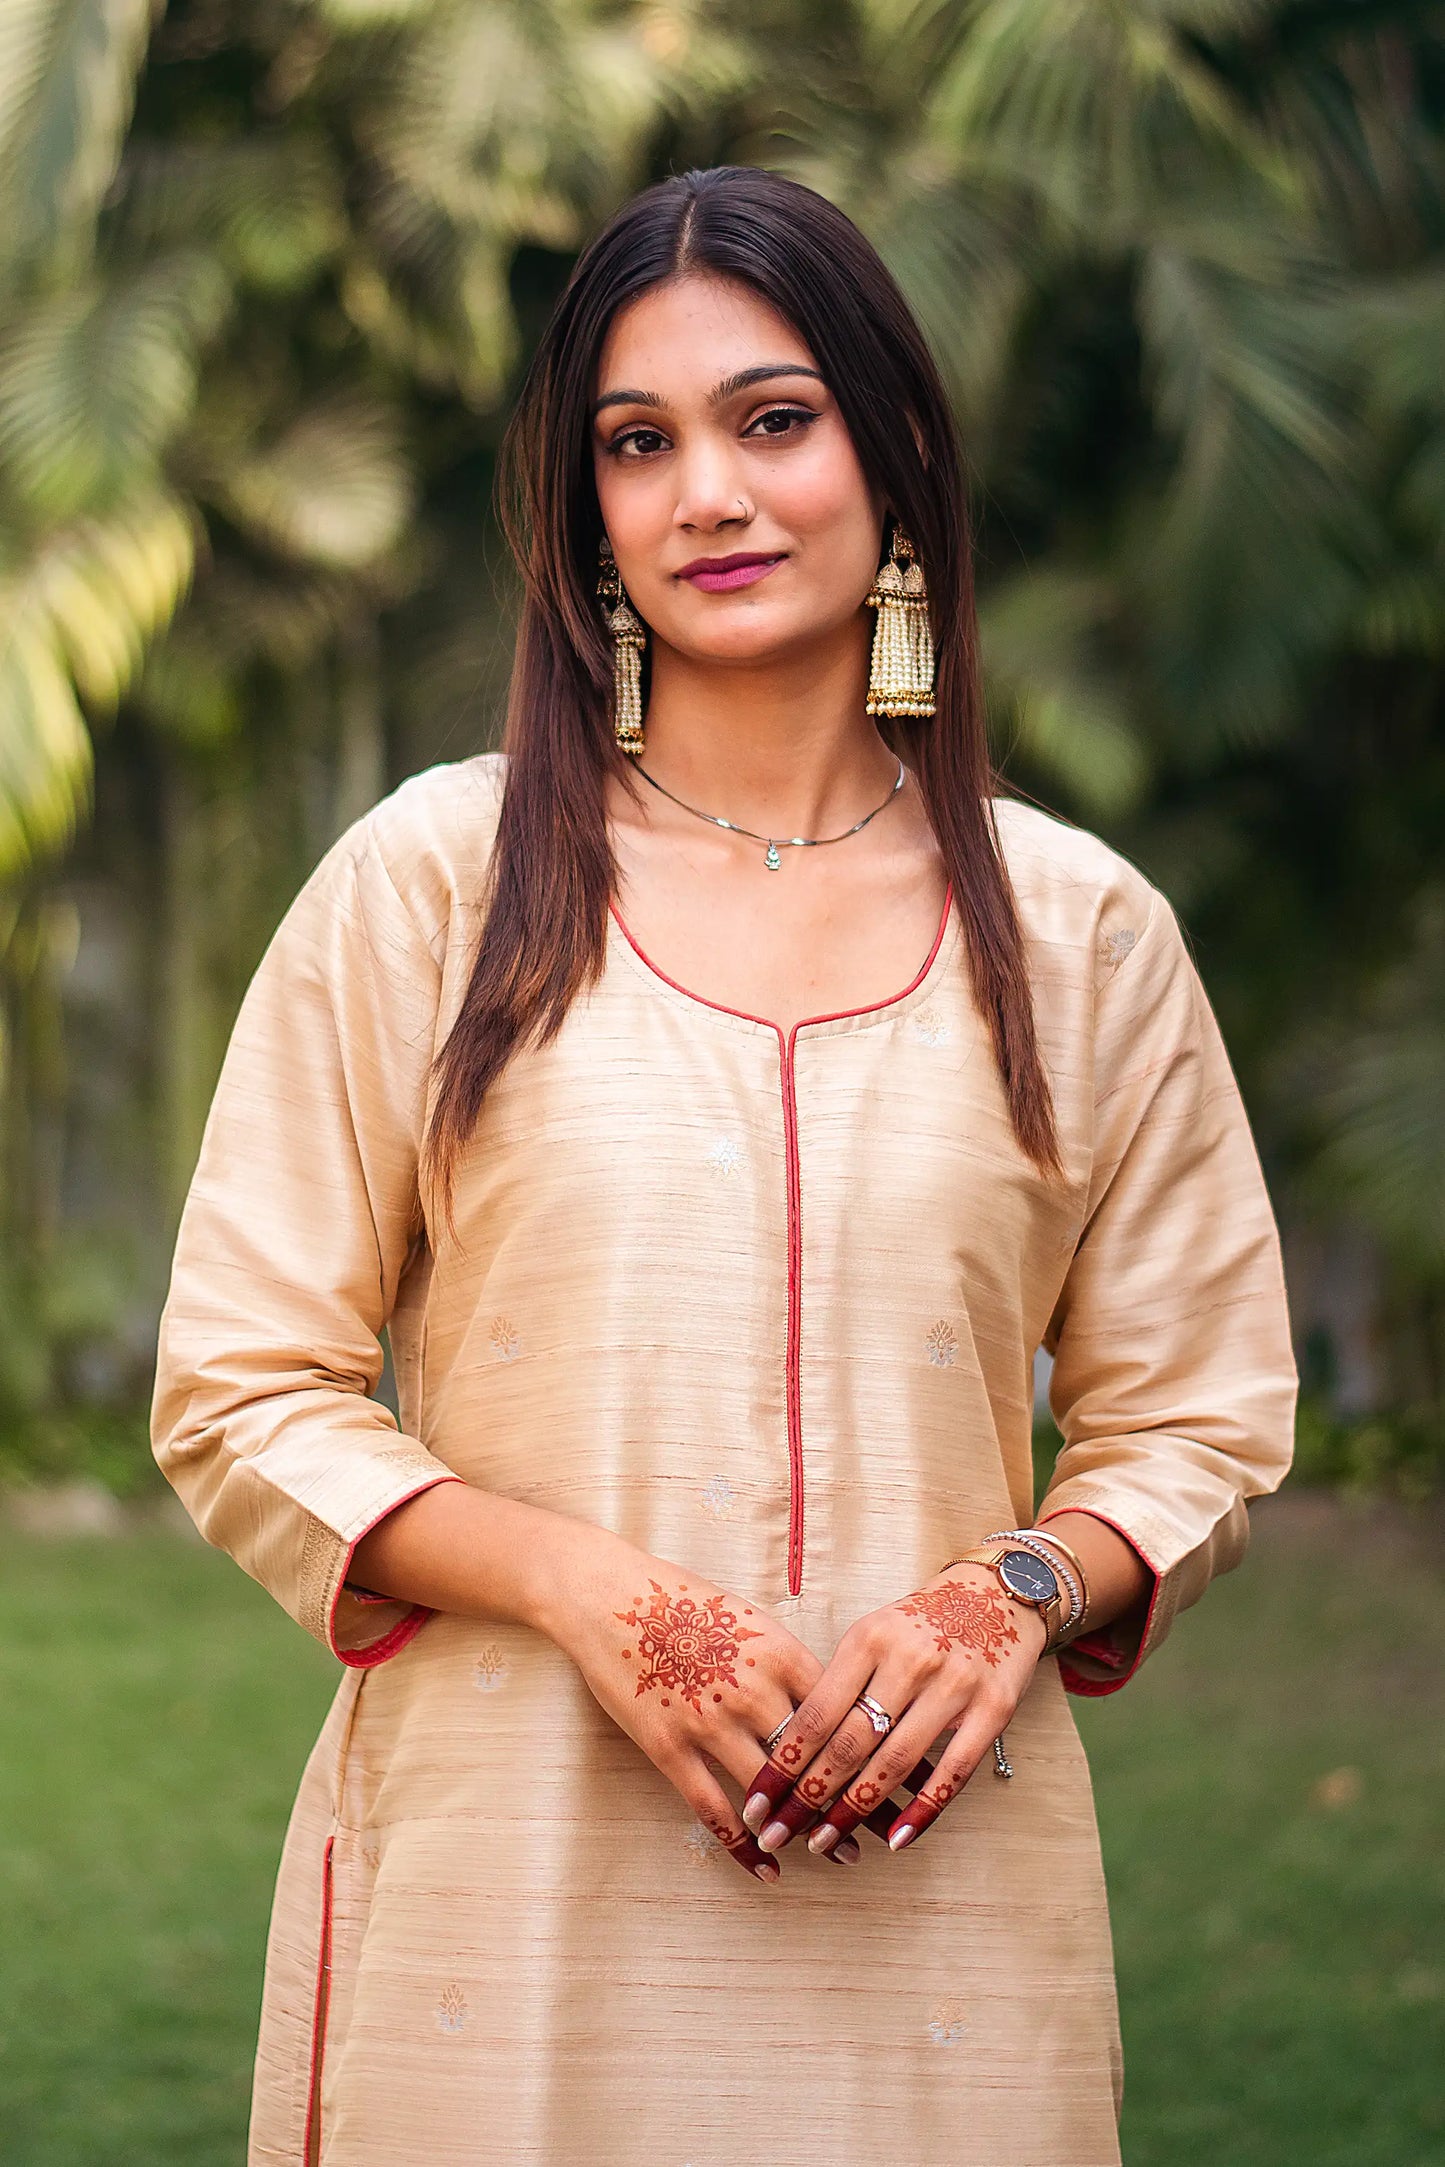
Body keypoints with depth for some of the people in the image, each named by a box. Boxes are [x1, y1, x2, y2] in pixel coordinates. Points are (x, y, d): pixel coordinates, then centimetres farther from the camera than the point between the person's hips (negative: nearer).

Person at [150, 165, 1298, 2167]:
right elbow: (244, 1394, 1)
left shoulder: (1079, 930, 6)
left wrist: (1020, 1588, -9)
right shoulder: (428, 884, 2)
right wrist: (583, 1585, -14)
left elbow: (1199, 1417, 12)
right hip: (501, 1902, -1)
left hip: (931, 1909, 1)